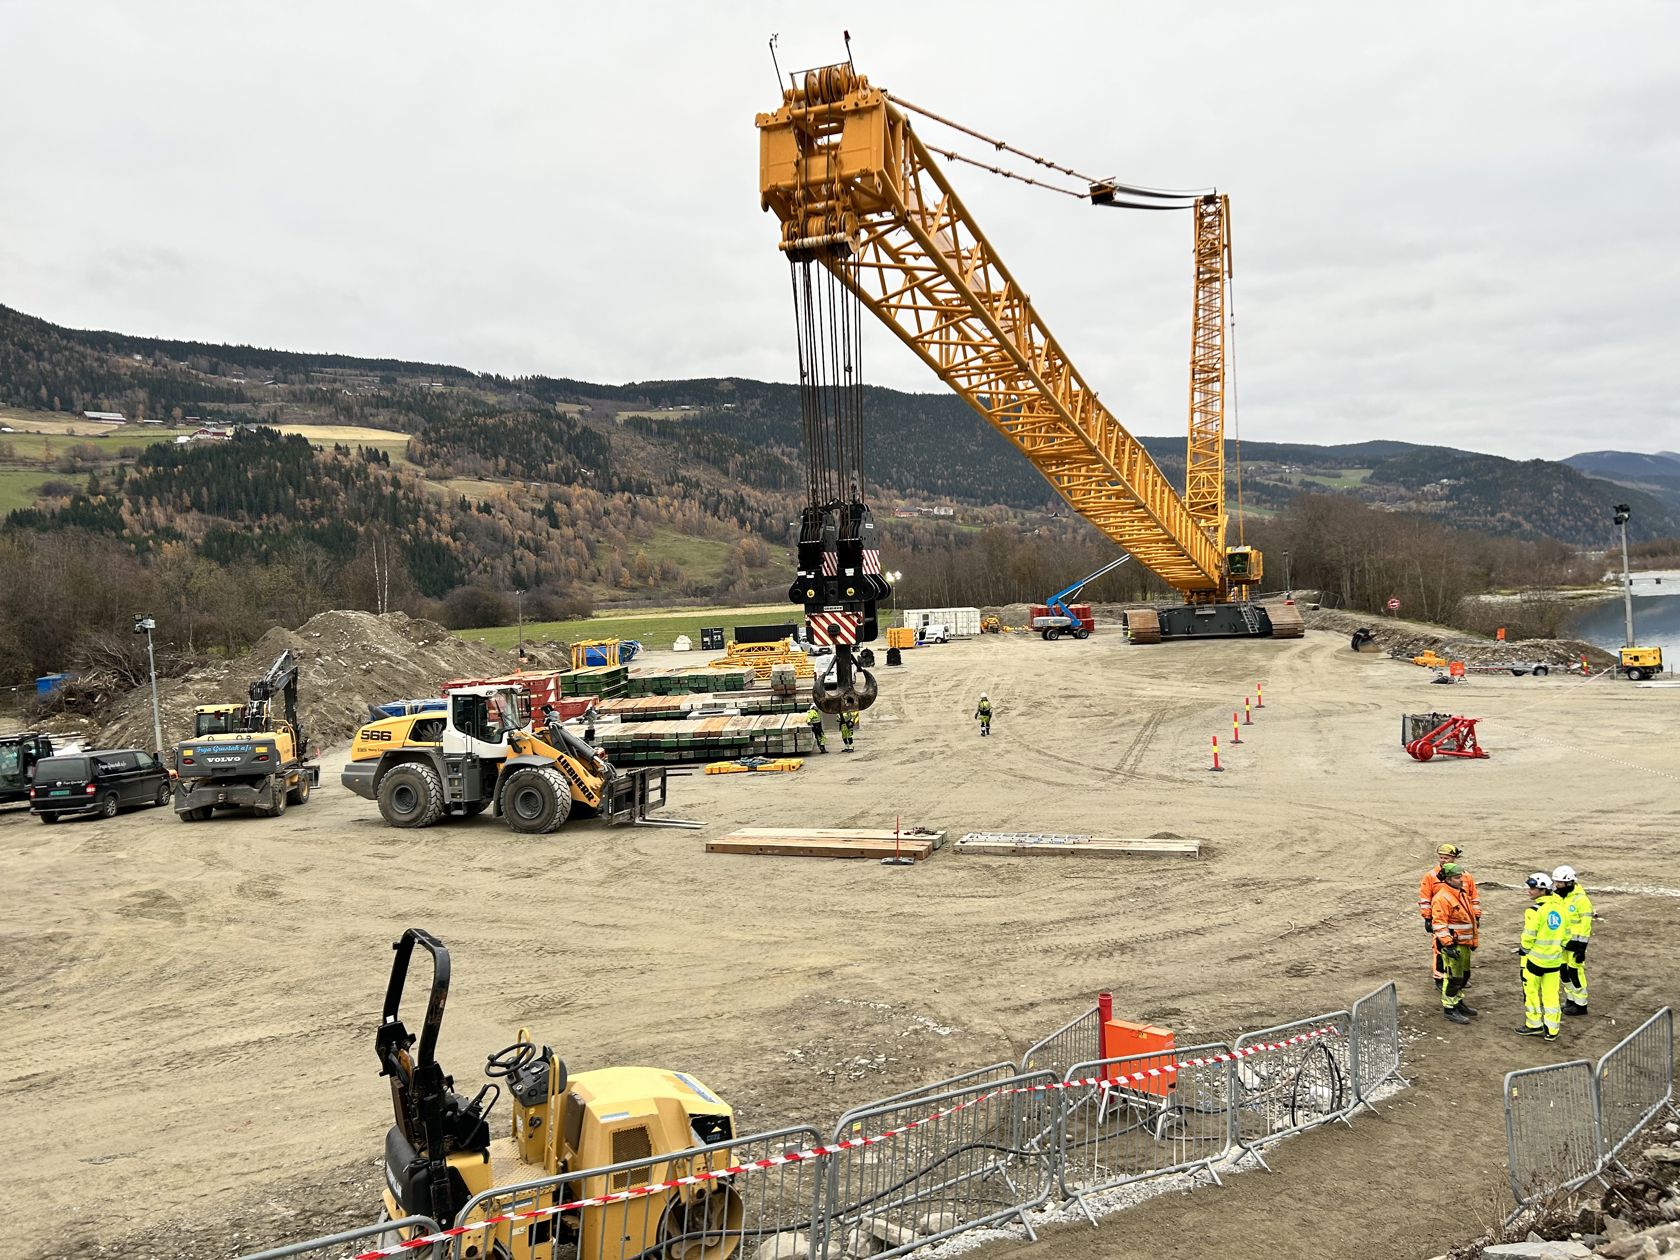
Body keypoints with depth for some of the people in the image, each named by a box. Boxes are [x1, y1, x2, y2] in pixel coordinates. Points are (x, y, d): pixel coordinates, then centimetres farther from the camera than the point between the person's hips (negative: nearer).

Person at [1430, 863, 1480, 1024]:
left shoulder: (1462, 893, 12)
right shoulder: (1442, 898, -19)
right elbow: (1439, 924, -23)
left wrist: (1473, 940, 24)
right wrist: (1448, 945, -26)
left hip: (1464, 943, 10)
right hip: (1452, 945, -10)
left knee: (1464, 975, 20)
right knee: (1453, 977, -4)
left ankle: (1458, 1001, 36)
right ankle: (1449, 1009, 6)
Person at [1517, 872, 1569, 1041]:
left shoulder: (1535, 910, -19)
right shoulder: (1561, 908, 3)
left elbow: (1528, 937, -17)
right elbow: (1566, 934, 11)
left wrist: (1523, 949, 1)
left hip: (1535, 958, -6)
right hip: (1554, 959, 6)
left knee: (1531, 991, 9)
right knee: (1551, 994, 11)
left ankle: (1534, 1025, 16)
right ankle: (1551, 1031, 15)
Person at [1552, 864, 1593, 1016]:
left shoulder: (1581, 900, -18)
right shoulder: (1559, 897, 5)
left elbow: (1585, 925, -17)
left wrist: (1582, 948, -18)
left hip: (1575, 942, -8)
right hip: (1561, 942, 8)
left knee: (1575, 972, -2)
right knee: (1564, 971, 14)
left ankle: (1581, 1005, 10)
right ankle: (1571, 1000, 28)